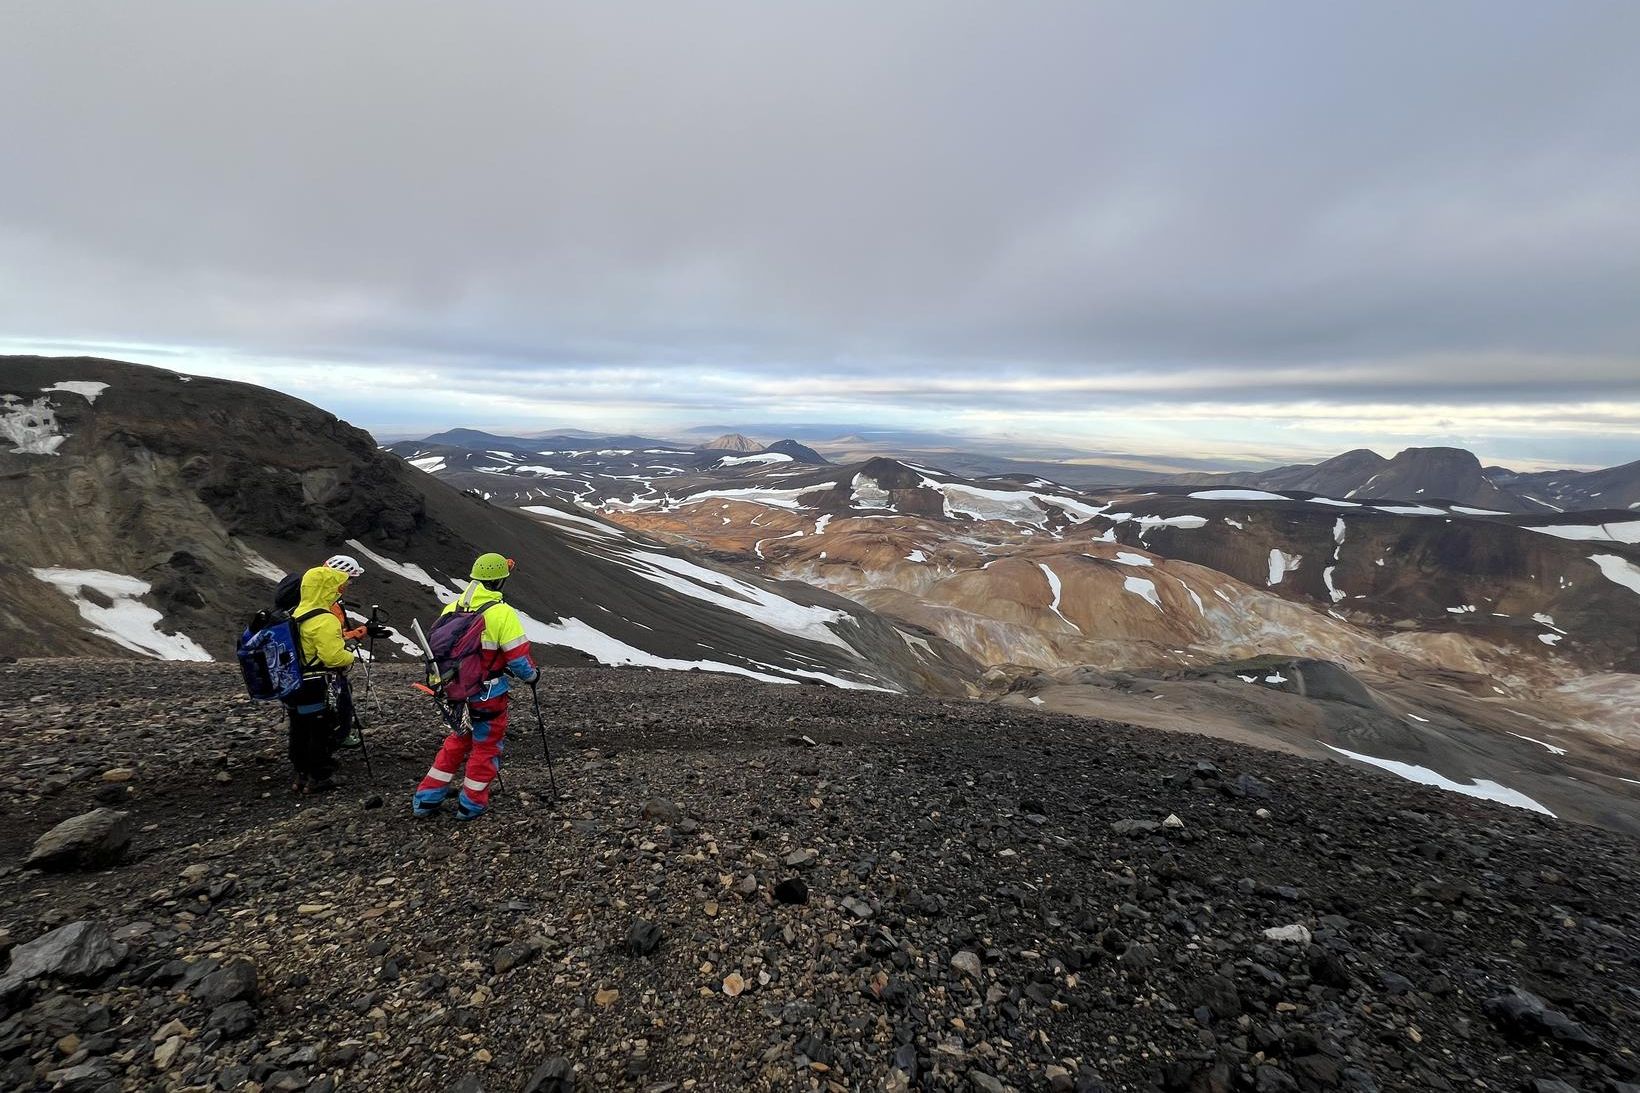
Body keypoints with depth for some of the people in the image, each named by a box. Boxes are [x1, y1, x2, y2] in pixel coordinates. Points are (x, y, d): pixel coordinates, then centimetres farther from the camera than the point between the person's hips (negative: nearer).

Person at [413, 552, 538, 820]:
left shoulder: (452, 607, -1)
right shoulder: (502, 613, -19)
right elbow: (518, 658, -18)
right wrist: (532, 675, 2)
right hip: (488, 695, -6)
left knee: (457, 741, 26)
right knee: (486, 746, 14)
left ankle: (426, 799, 30)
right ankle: (472, 804, 24)